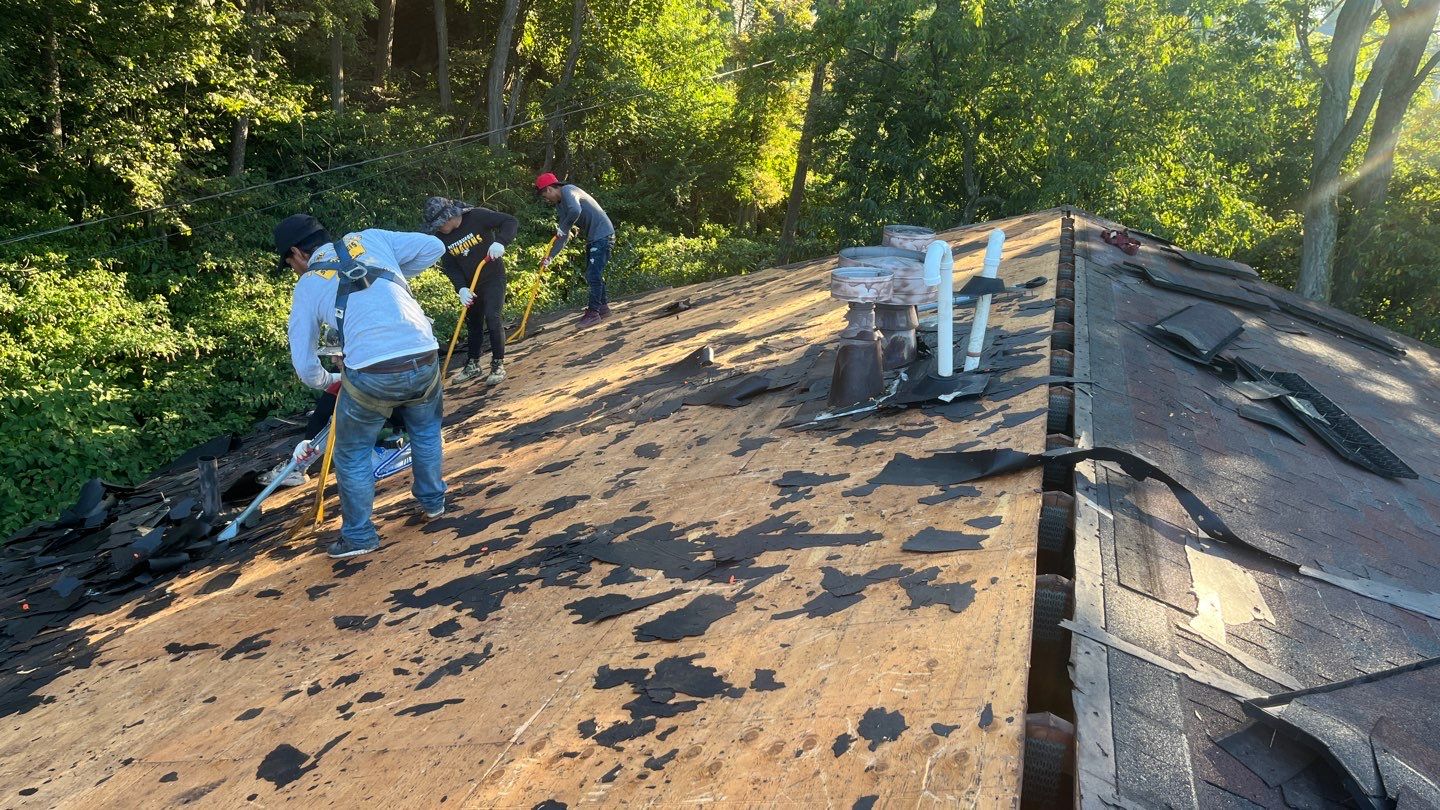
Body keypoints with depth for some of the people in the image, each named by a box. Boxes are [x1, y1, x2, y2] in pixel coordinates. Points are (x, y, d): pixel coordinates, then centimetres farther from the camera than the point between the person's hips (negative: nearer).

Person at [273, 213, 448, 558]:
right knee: (425, 428, 32)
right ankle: (432, 500, 44)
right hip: (424, 359, 3)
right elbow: (433, 247, 14)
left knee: (352, 453, 22)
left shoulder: (307, 286, 15)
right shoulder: (371, 238, 18)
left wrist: (330, 382, 38)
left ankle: (359, 535, 29)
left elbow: (304, 363, 18)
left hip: (371, 373, -2)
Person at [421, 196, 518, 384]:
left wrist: (500, 242, -37)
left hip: (493, 277, -5)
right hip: (470, 284, 5)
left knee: (492, 317, -17)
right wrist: (461, 288, -18)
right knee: (472, 322, 14)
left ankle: (498, 365, -6)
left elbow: (511, 221, -20)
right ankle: (473, 364, 29)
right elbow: (449, 266, -4)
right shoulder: (441, 237, -6)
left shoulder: (477, 216, -20)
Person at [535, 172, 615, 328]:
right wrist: (550, 257, 8)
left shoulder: (568, 190, -14)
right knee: (592, 274, 16)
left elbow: (575, 211, -36)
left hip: (602, 235, -10)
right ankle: (603, 307, 27)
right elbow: (563, 236, 15)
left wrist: (562, 228, -20)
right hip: (592, 238, 10)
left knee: (593, 275, -9)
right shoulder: (560, 205, 14)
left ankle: (593, 312, -3)